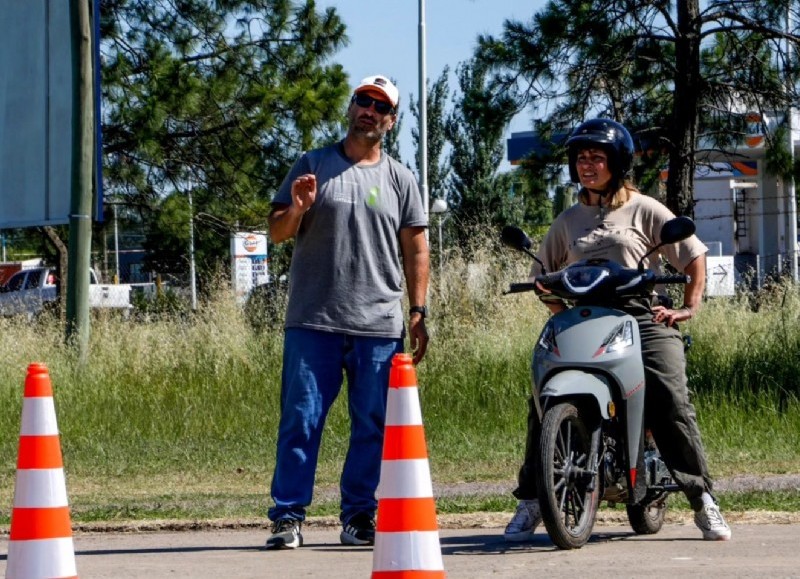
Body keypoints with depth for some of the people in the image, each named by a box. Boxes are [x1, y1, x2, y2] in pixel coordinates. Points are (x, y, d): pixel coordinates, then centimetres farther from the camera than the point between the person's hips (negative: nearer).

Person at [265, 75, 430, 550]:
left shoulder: (400, 180, 11)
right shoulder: (312, 166, 7)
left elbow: (416, 249, 11)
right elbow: (277, 233, 7)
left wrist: (418, 312, 3)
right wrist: (297, 210, -15)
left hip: (380, 326, 2)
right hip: (313, 322, -1)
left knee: (373, 426, 4)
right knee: (301, 419, -3)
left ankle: (359, 516, 13)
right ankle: (288, 516, 0)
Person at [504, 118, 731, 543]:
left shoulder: (644, 210, 11)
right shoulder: (568, 221, 21)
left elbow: (694, 255, 12)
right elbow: (542, 274, 26)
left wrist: (688, 307, 0)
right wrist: (560, 309, 7)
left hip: (643, 317, -3)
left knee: (672, 402, -21)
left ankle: (703, 501, -13)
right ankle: (529, 502, -7)